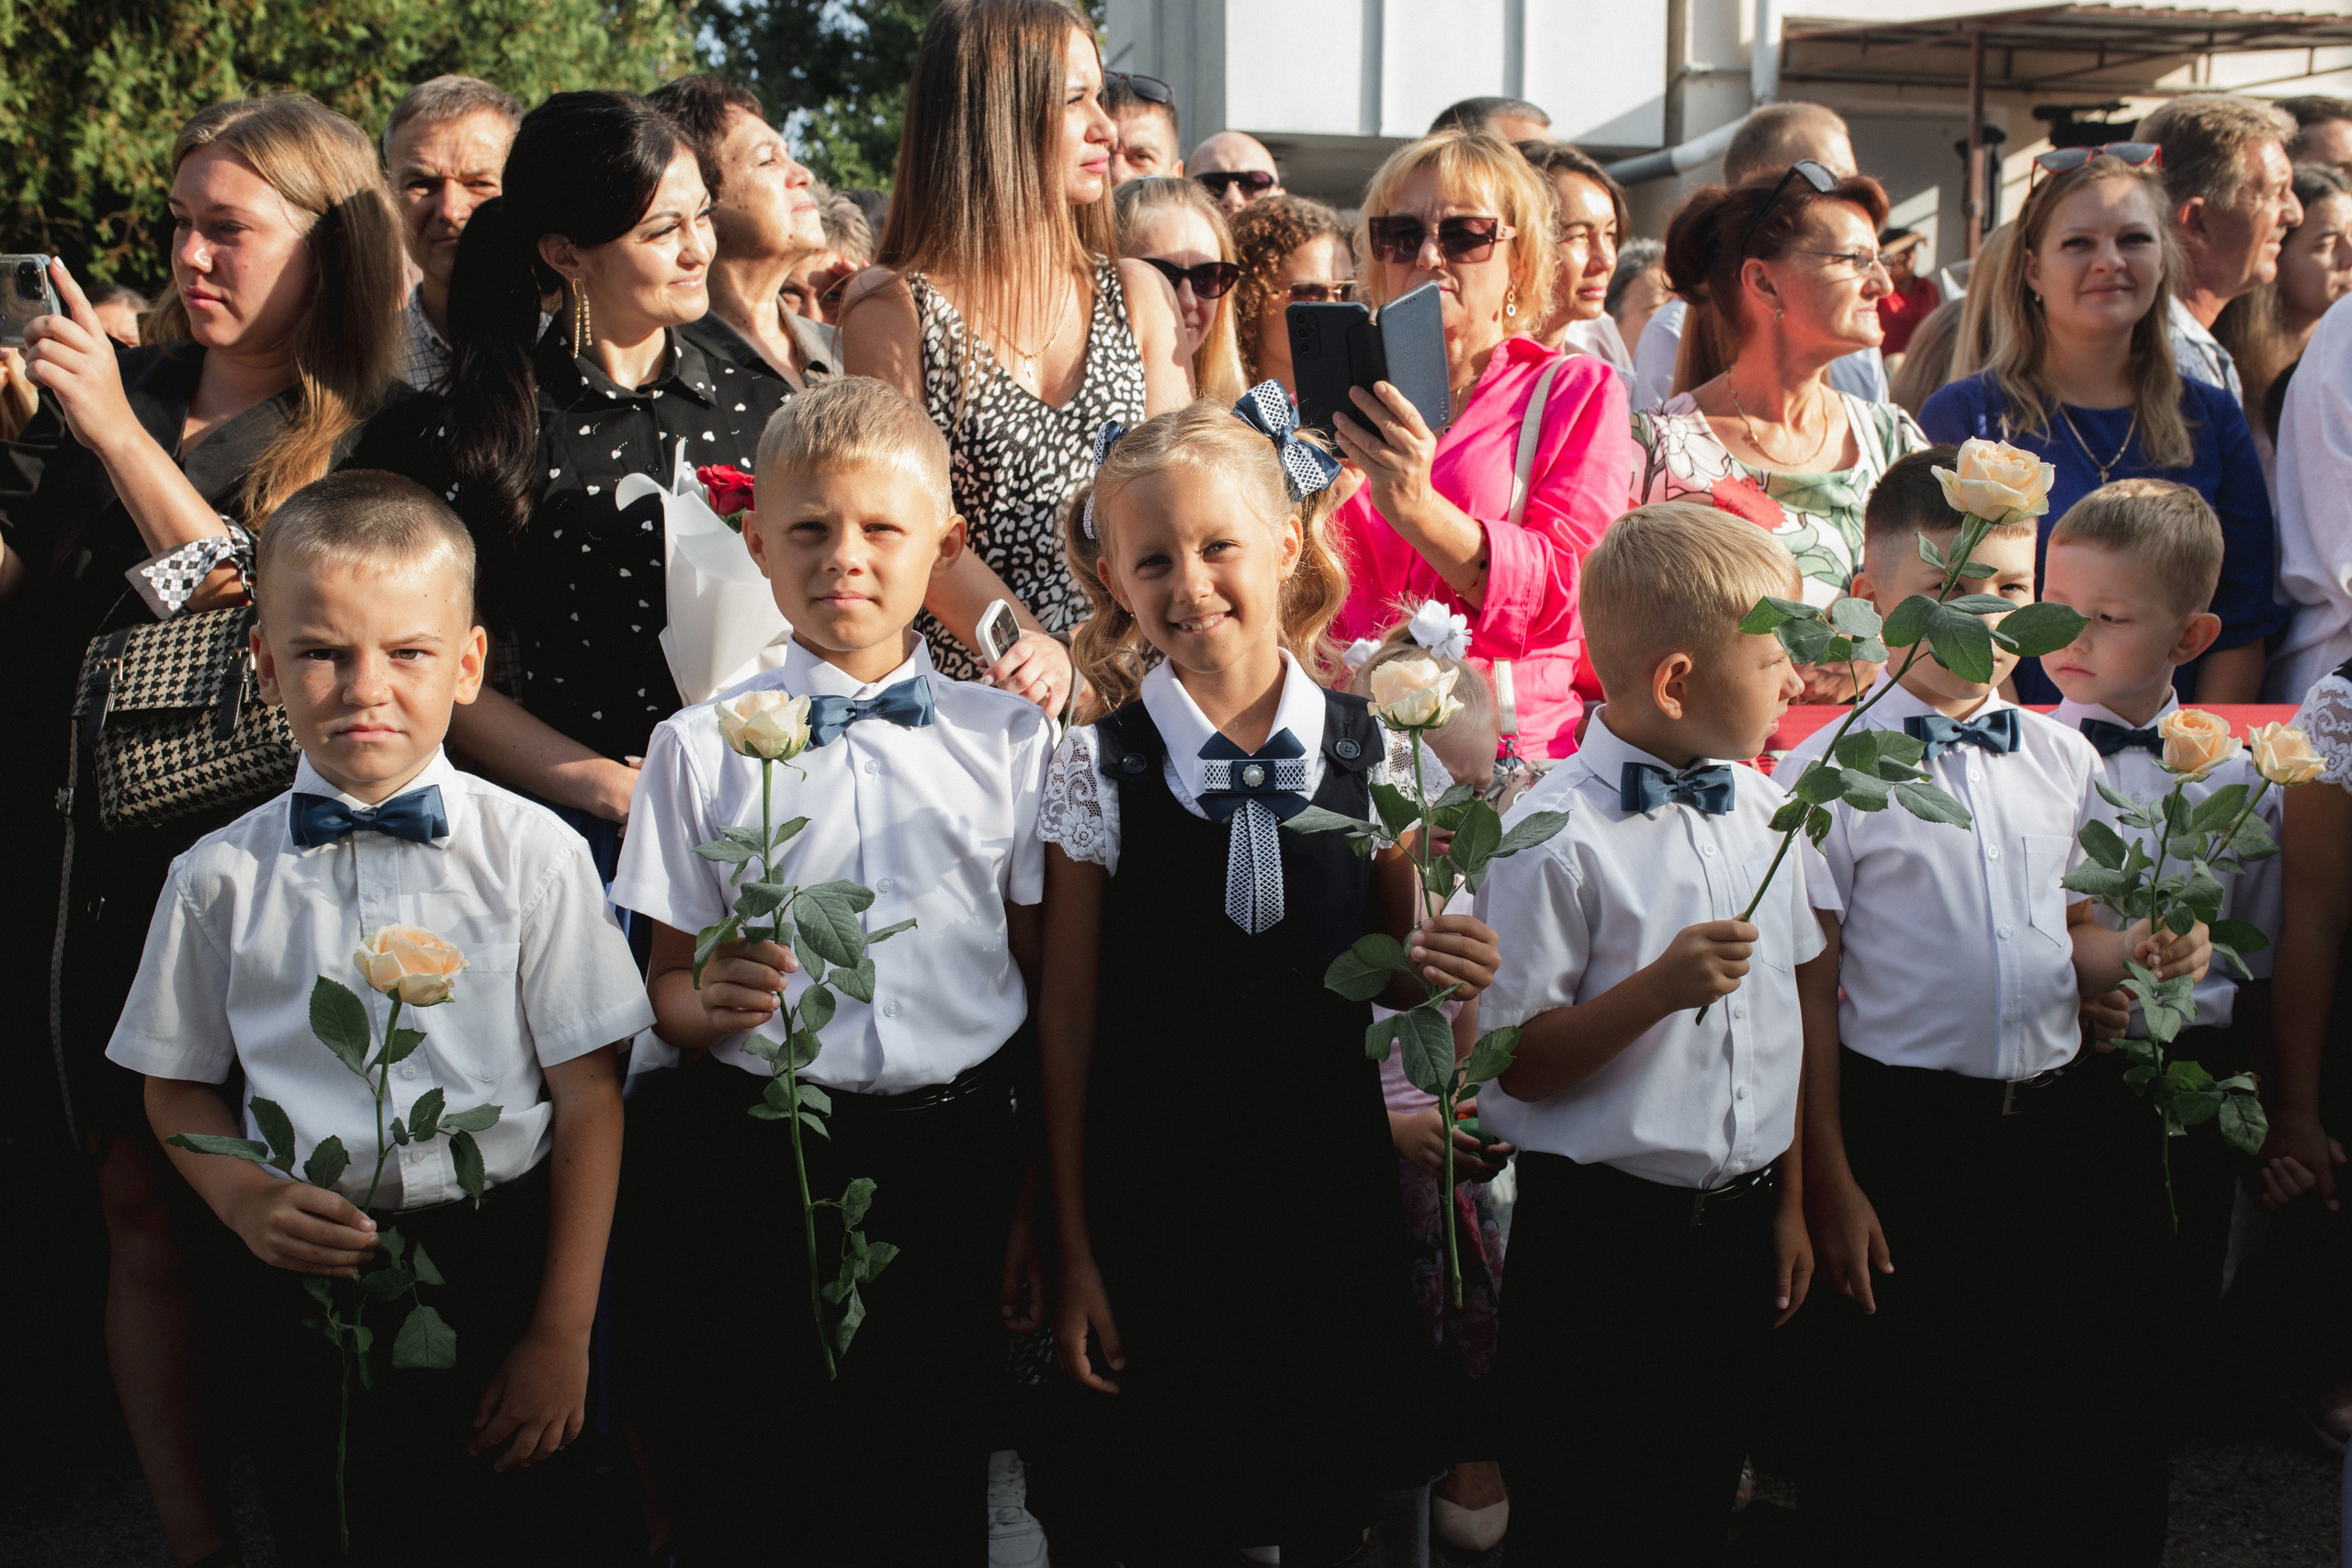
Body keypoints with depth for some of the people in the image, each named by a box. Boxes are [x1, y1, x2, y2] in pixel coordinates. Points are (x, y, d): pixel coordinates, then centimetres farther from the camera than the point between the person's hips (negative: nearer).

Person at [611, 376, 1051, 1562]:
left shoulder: (1009, 739, 5)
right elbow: (670, 980, 6)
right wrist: (710, 1002, -18)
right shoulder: (705, 748, 1)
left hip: (953, 1155, 1)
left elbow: (1041, 967, 8)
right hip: (756, 1150, -1)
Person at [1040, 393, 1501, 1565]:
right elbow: (1068, 1017, -6)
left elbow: (1383, 966, 9)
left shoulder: (1367, 749, -3)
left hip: (1330, 1172, 2)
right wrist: (1074, 1249, -4)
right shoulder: (1099, 771, -9)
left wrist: (1434, 964, -15)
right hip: (1155, 1191, -2)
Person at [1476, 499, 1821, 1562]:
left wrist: (1791, 1203, 14)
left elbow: (1787, 1019, 13)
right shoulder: (1555, 836, -16)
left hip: (1741, 1227, 6)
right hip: (1605, 1238, -6)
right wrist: (1661, 988, -26)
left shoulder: (1765, 811, 5)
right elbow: (1514, 1064, -15)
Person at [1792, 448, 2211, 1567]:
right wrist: (1829, 1183, -10)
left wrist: (2133, 951, -8)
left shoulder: (2061, 761, 5)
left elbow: (2062, 942, 15)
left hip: (2046, 1126, 5)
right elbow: (1809, 992, -9)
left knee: (2058, 1433, 15)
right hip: (1901, 1127, -5)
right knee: (1880, 1437, 7)